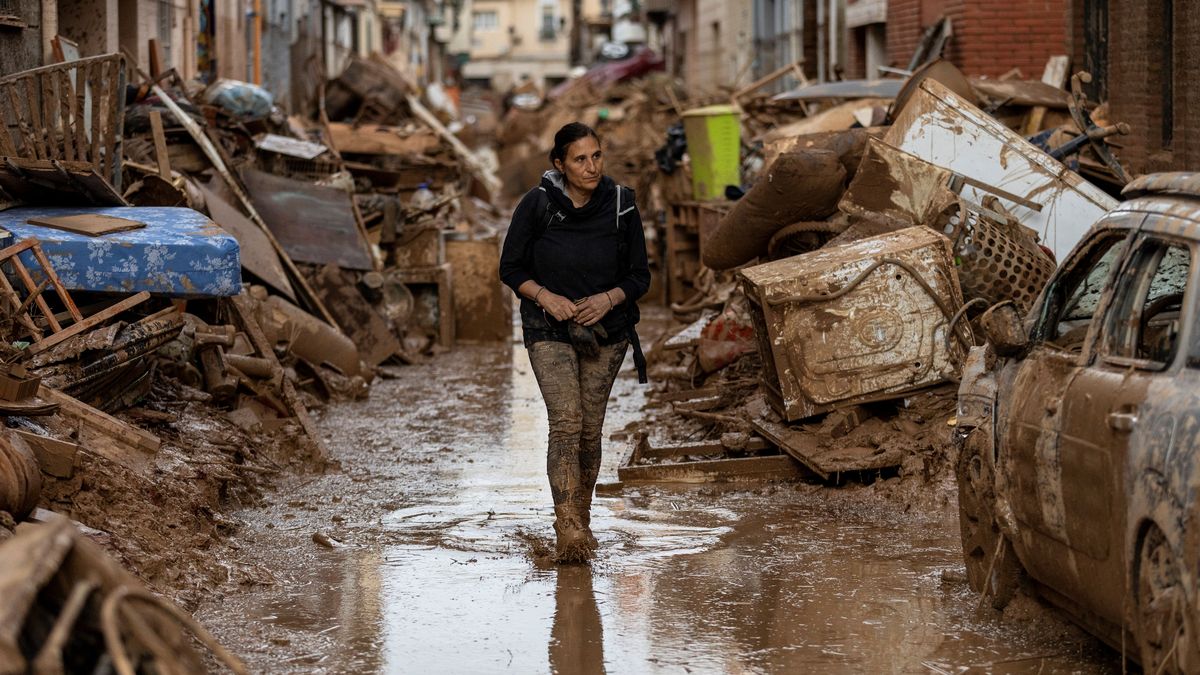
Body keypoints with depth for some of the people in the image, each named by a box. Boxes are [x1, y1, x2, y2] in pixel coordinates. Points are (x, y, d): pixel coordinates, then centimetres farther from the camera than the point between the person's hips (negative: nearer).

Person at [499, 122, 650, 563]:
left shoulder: (621, 207, -4)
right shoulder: (537, 205, -9)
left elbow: (639, 276, 3)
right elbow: (511, 269, -1)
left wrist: (609, 298, -16)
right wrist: (547, 297, -17)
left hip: (605, 331, 2)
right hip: (549, 330, -2)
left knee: (590, 429, 6)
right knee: (566, 423, -17)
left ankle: (582, 521, 23)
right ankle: (567, 530, -23)